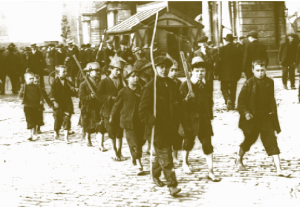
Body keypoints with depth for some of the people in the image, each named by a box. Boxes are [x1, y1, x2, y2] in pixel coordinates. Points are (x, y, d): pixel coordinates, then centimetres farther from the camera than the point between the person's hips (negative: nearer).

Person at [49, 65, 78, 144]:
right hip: (58, 105, -3)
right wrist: (54, 102, -17)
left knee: (67, 120, -4)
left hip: (67, 105, 3)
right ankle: (56, 132, 34)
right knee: (58, 119, 7)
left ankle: (66, 137, -3)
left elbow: (72, 93, 14)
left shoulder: (68, 83, 9)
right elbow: (52, 93, -7)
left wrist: (74, 91, -8)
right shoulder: (55, 83, -3)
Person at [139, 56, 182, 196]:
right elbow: (143, 110, -9)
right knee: (165, 157, -10)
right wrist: (151, 121, -19)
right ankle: (172, 185, -10)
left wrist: (176, 119, 8)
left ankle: (155, 175, 41)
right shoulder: (151, 86, -7)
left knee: (162, 154, 19)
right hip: (157, 128, -6)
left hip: (170, 127, 6)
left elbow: (177, 104, 20)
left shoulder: (171, 85, 10)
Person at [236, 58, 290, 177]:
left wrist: (273, 115, 15)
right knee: (249, 140, 15)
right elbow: (241, 101, -7)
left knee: (272, 142, -6)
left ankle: (279, 169, -8)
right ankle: (239, 160, 44)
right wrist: (245, 113, -20)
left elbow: (272, 100, 13)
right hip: (252, 117, -2)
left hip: (266, 117, 2)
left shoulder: (269, 83, 2)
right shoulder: (249, 84, -9)